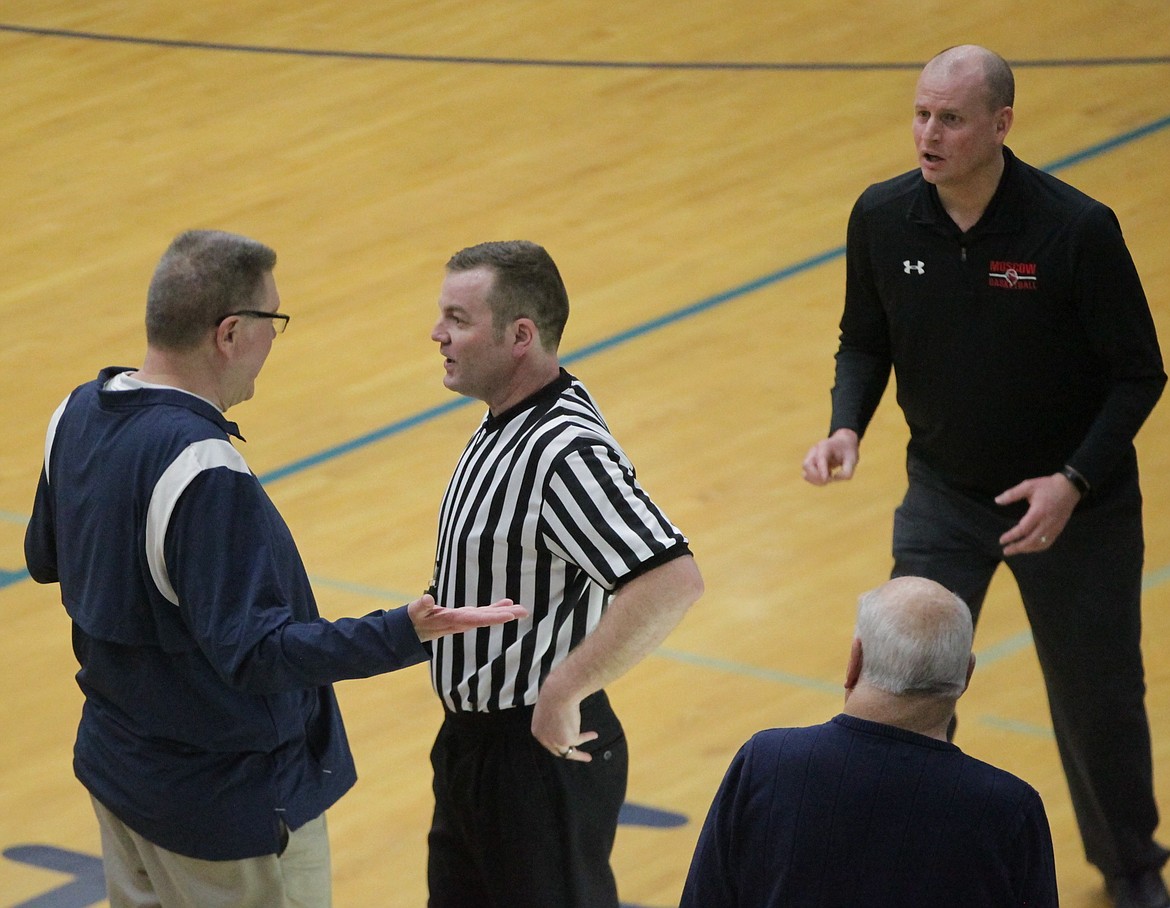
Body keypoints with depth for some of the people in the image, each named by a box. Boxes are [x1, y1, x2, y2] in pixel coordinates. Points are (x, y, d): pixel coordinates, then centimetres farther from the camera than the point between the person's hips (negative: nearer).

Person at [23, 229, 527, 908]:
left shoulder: (78, 414, -2)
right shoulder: (203, 474, -30)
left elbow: (46, 559, 14)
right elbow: (254, 652, -32)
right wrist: (404, 634, -39)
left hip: (117, 768, 9)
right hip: (225, 801, -9)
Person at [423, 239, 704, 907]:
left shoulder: (564, 449, -26)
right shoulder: (507, 423, 6)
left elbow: (672, 581, -37)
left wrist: (564, 692, -31)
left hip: (543, 751, -10)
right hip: (473, 742, 10)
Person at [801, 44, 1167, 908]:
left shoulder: (1077, 230, -23)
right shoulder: (883, 218, -12)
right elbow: (866, 342, 4)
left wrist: (1074, 482, -24)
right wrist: (847, 425, -15)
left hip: (1074, 502, -2)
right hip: (945, 493, 2)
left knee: (1097, 694, 12)